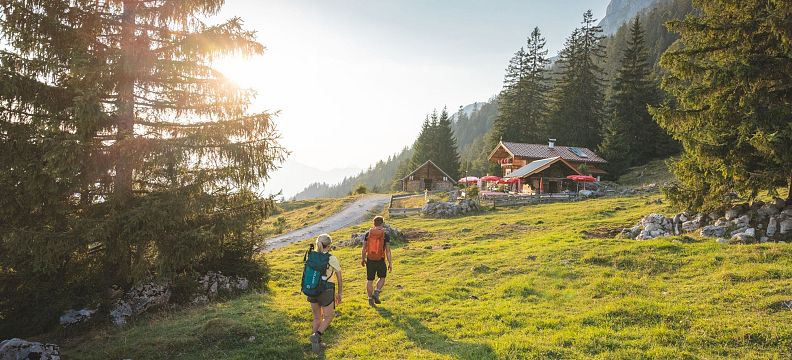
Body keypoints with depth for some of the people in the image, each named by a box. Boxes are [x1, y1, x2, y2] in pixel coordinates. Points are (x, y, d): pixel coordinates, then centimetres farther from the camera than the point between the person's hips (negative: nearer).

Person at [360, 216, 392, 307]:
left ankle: (370, 298, 17)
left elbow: (364, 248, 2)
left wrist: (362, 259, 15)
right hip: (380, 261, -2)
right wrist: (390, 263, -3)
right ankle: (376, 293, 4)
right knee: (382, 278, 20)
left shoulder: (368, 233, -2)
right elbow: (388, 250, -9)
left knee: (370, 280, 13)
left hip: (370, 260, 2)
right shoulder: (385, 235, -9)